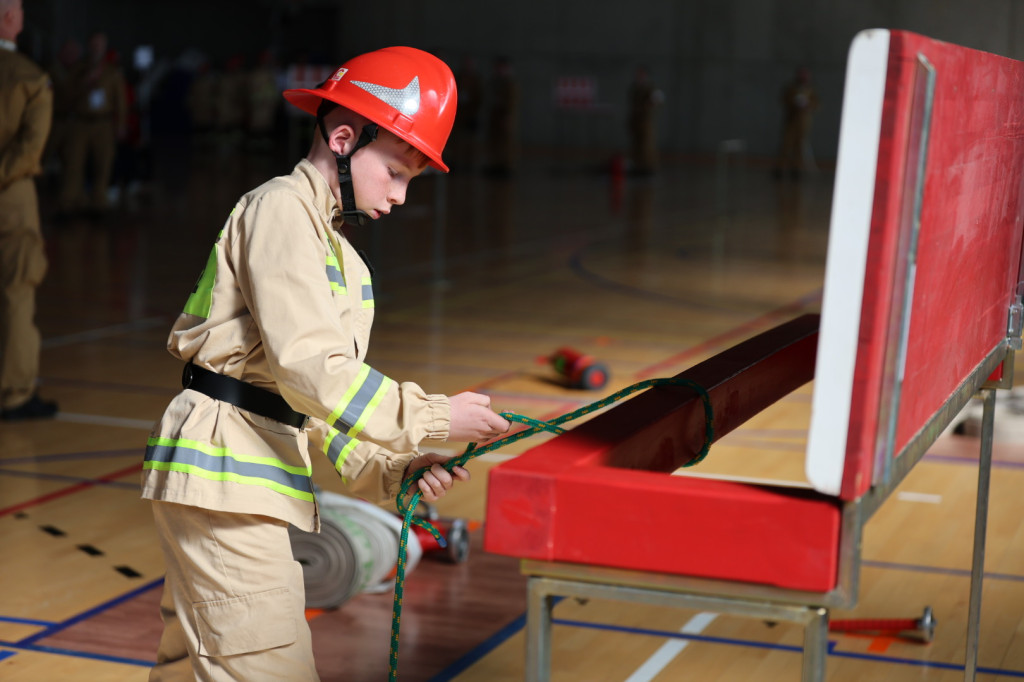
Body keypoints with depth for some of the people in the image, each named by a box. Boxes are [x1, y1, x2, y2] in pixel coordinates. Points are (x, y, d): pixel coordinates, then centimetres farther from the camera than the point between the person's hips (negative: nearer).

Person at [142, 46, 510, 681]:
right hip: (223, 478, -10)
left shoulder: (346, 261, 21)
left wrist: (391, 470, 1)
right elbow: (307, 367, -21)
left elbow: (325, 406, 18)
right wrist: (434, 418, -18)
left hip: (254, 481, 10)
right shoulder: (281, 208, -10)